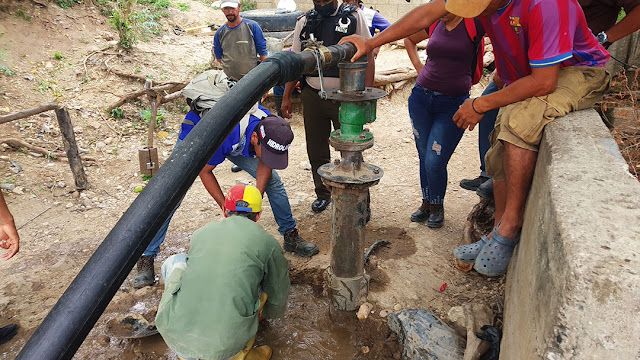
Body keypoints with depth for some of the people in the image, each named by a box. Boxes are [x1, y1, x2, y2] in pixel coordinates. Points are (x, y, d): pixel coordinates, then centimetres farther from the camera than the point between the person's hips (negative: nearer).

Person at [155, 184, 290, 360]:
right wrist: (263, 313, 44)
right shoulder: (267, 243, 6)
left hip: (172, 334, 2)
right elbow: (278, 305, 19)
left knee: (175, 261, 25)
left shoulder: (201, 232, 15)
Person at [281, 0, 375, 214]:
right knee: (316, 150, 12)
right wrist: (286, 96, 9)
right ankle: (322, 194, 31)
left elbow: (367, 56, -3)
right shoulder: (304, 22, 9)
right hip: (312, 97, 4)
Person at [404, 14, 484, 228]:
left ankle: (437, 207, 19)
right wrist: (417, 65, 12)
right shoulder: (434, 25, 8)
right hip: (421, 98, 4)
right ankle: (426, 203, 30)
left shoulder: (474, 24, -6)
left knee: (434, 162, -6)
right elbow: (409, 39, 26)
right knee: (424, 158, 10)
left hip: (453, 104, -4)